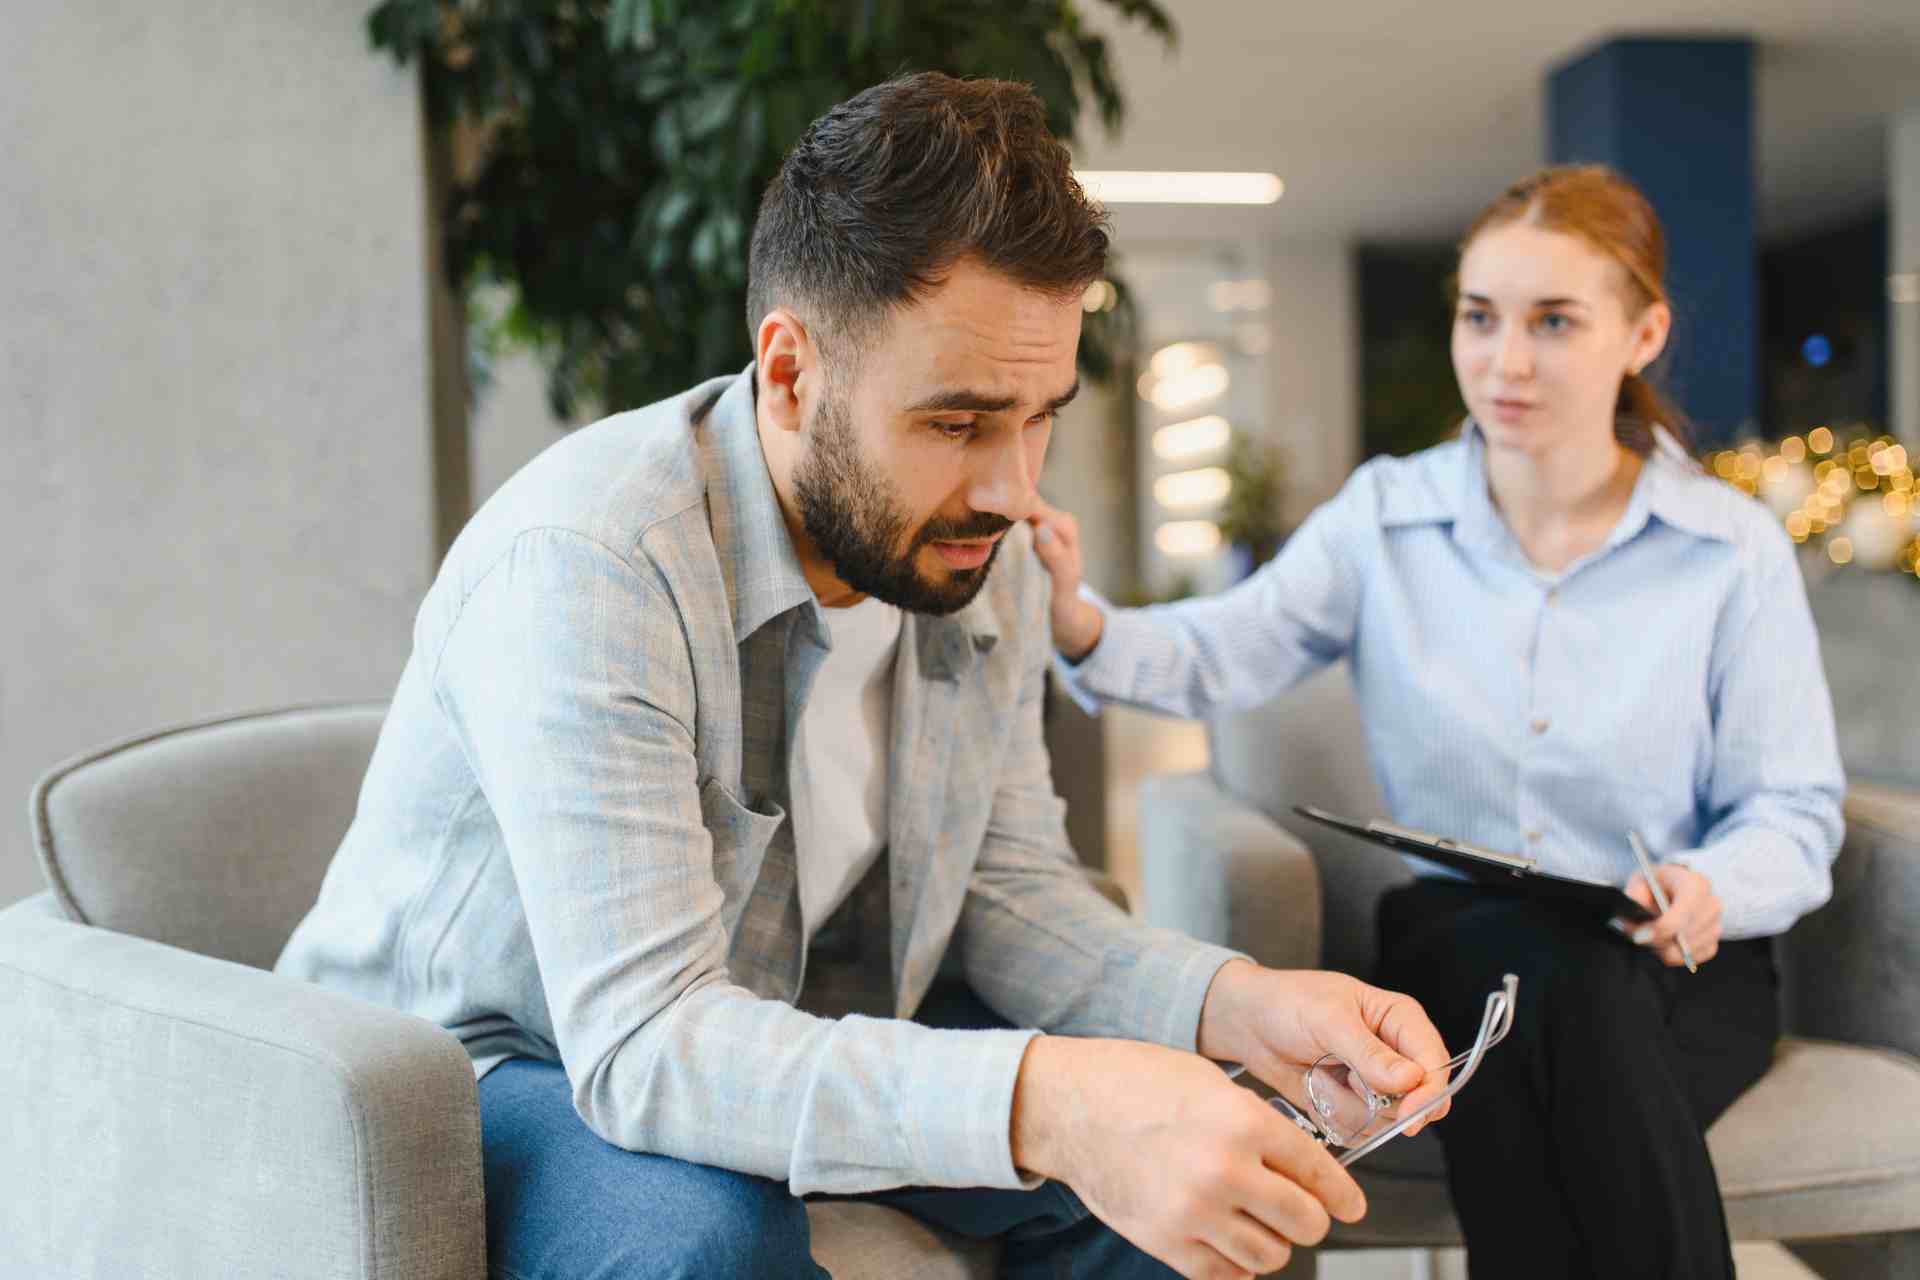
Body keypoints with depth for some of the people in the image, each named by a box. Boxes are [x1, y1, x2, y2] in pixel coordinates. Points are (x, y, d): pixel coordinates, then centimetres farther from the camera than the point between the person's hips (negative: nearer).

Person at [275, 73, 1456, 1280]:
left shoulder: (983, 549, -7)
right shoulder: (584, 562, -31)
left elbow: (1009, 886, -2)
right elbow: (641, 1041, -36)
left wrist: (1237, 1003, -21)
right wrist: (1039, 1103, -49)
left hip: (802, 1046, 6)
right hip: (502, 1065, -5)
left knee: (1192, 1151, -7)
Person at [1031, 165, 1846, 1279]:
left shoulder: (1735, 547, -1)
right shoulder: (1386, 516, 3)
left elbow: (1794, 813, -1)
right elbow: (1217, 656, -8)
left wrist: (1715, 889, -24)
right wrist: (1080, 622, -30)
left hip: (1676, 971, -1)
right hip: (1458, 943, 1)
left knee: (1583, 989, -35)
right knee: (1525, 962, -34)